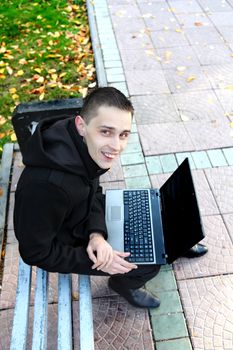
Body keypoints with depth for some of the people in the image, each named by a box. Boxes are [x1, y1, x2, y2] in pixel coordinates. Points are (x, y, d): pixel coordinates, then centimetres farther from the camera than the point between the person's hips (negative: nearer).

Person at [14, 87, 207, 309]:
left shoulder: (83, 146, -19)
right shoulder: (47, 185, -41)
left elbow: (94, 192, -1)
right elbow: (36, 253, -25)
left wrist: (96, 233, -18)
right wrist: (94, 260, -23)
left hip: (84, 218, 6)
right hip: (68, 243, -6)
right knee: (149, 265, -6)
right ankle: (123, 284, 27)